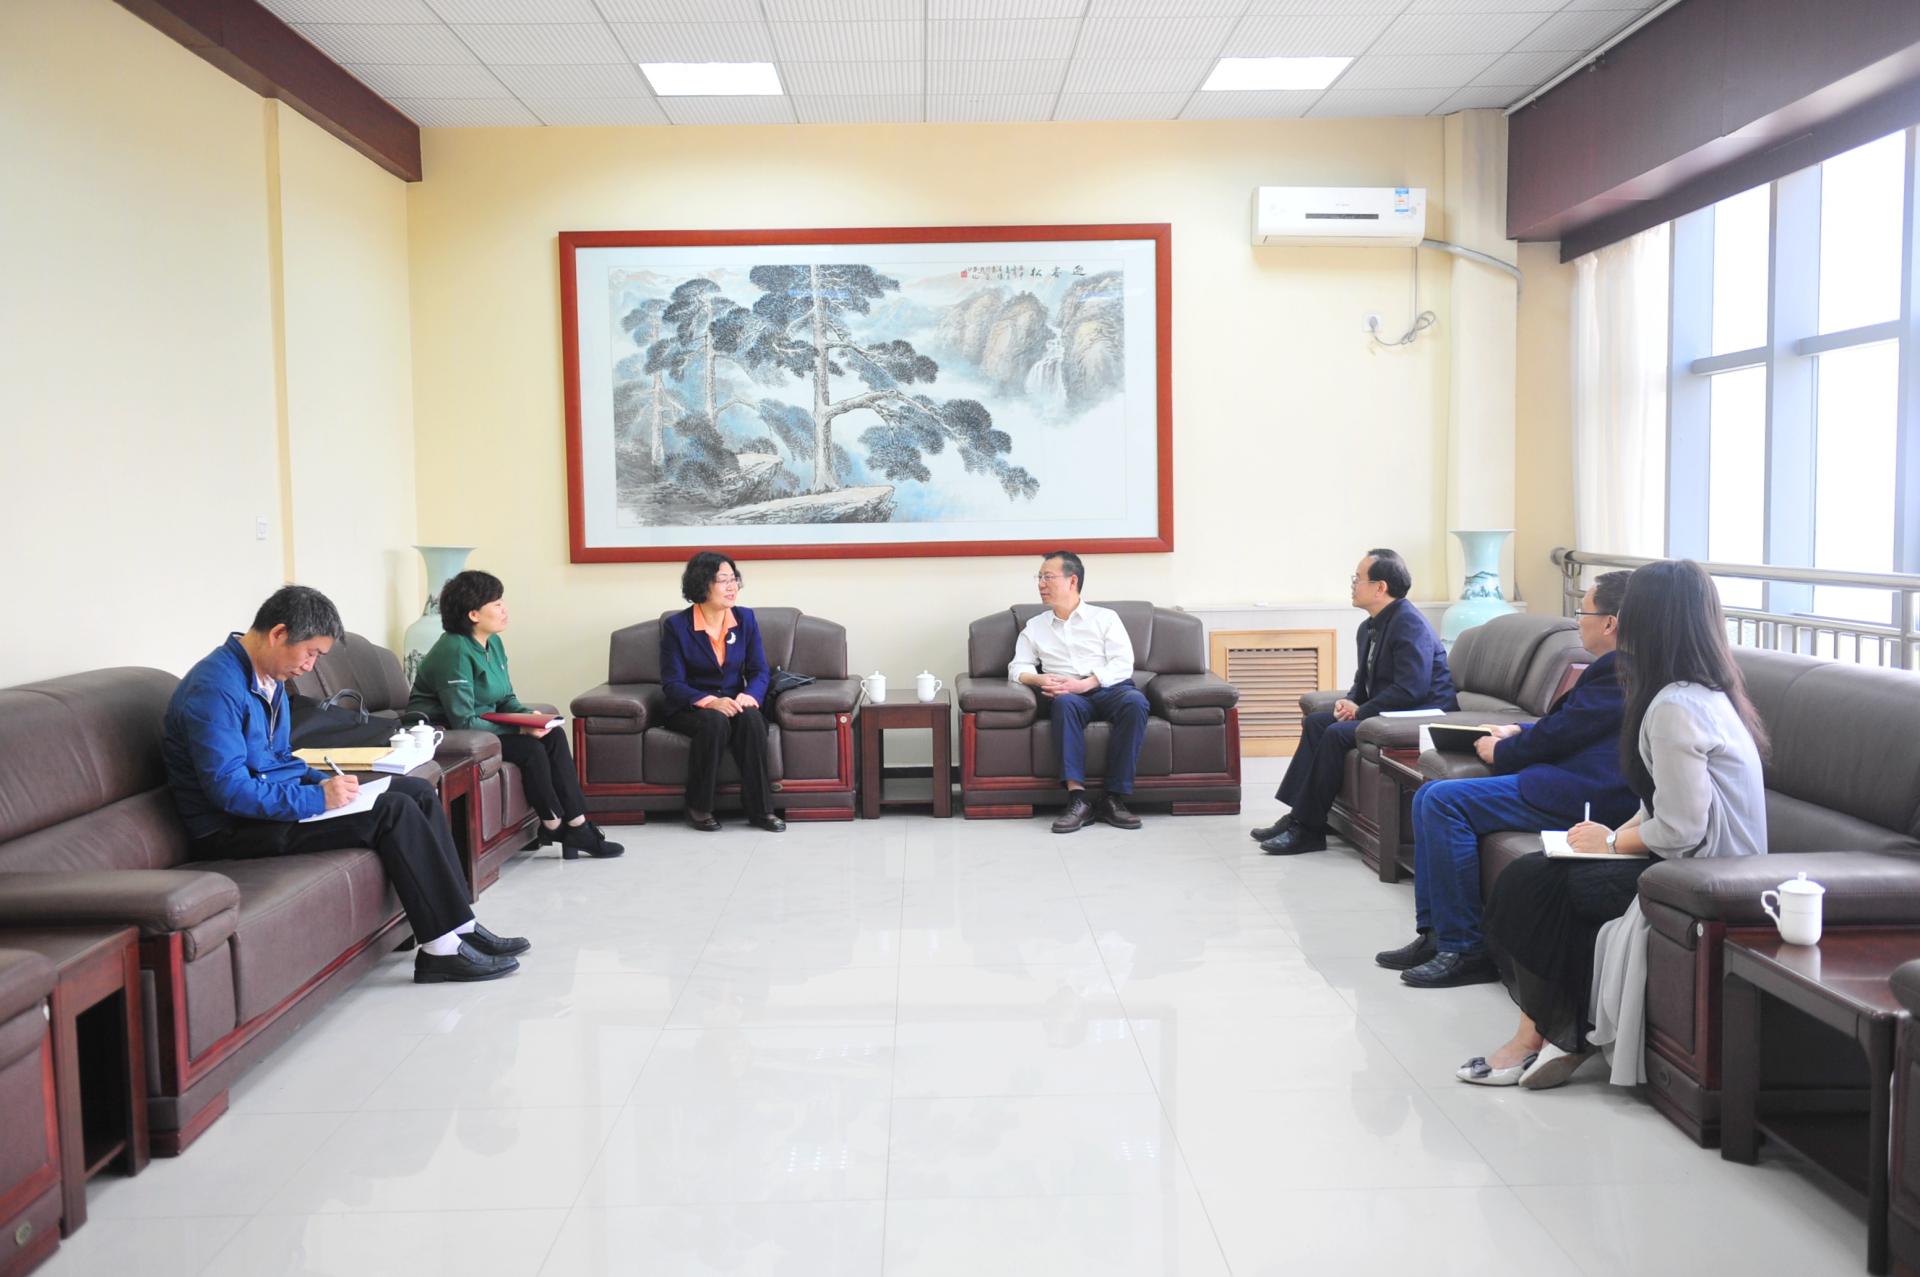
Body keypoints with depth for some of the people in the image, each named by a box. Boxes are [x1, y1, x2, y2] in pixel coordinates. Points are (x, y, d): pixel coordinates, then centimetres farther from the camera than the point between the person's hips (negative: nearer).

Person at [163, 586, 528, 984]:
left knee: (418, 792, 2)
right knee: (393, 811, -22)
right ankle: (443, 948, -16)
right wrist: (318, 798, -23)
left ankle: (459, 926, 0)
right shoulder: (216, 688, -21)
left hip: (278, 799, 10)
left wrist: (325, 783, 2)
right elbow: (229, 790, -27)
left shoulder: (269, 679, 11)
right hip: (236, 828, -10)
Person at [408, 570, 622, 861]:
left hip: (483, 726, 9)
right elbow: (463, 722, -26)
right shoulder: (455, 651, -23)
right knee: (530, 748, -23)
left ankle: (576, 824, -11)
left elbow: (507, 698, 12)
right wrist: (519, 729, -25)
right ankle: (555, 827, -6)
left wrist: (528, 715, -10)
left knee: (554, 736, -10)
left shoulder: (494, 643, 4)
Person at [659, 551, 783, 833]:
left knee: (751, 718, -32)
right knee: (715, 722, -36)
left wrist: (749, 696, -21)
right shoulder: (676, 626, -5)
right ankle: (698, 808, -19)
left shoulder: (745, 618, 5)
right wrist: (710, 701, -28)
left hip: (735, 704, 3)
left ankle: (760, 809, -26)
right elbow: (672, 683, -10)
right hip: (690, 709, -3)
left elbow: (759, 671, 3)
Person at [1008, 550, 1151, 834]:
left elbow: (1122, 664, 2)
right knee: (1064, 703, -36)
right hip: (1067, 694, 1)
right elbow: (1017, 668, 14)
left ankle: (1114, 798, -33)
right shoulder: (1035, 626, 23)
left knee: (1135, 701, -35)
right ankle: (1077, 799, -42)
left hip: (1109, 689, -1)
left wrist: (1085, 684, -15)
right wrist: (1039, 679, -10)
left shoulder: (1105, 618, 15)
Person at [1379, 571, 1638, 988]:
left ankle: (1465, 949, -14)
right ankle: (1435, 932, 5)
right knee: (1429, 797, 5)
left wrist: (1501, 752, 1)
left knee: (1445, 801, -21)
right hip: (1573, 779, 12)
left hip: (1588, 794, -12)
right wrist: (1518, 733, 13)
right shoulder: (1618, 667, 20)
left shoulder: (1621, 671, -14)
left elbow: (1559, 734, -15)